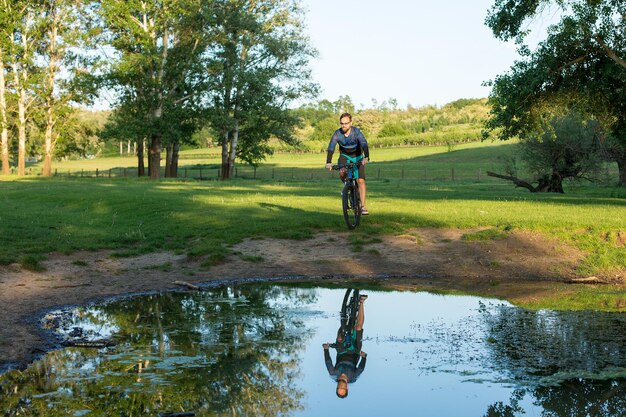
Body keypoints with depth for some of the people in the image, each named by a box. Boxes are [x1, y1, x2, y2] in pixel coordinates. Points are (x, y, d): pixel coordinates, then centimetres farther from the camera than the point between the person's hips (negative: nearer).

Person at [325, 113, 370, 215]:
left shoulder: (356, 132, -24)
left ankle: (363, 206, -14)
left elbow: (364, 144, -37)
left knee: (361, 181, -16)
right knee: (342, 172, -30)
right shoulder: (337, 133, -19)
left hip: (358, 157, -1)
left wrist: (366, 157, -56)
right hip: (345, 156, 1)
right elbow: (331, 148, -29)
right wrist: (328, 162, -44)